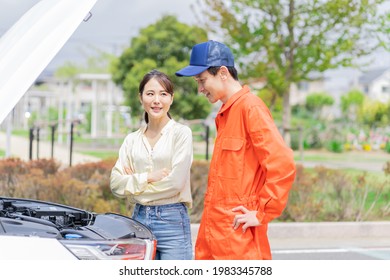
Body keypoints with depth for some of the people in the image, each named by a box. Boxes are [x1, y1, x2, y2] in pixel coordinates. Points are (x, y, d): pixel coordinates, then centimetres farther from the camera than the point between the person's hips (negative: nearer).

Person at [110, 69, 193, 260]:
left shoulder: (181, 133, -2)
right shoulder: (132, 140, 12)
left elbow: (175, 182, -11)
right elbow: (115, 184, 3)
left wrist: (133, 182, -2)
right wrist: (147, 177, -11)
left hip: (172, 221, -5)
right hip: (139, 218, 5)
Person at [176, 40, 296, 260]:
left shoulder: (250, 107, -11)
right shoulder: (225, 114, 17)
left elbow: (282, 164, -20)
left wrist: (262, 214, -16)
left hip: (239, 238, -9)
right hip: (213, 233, 9)